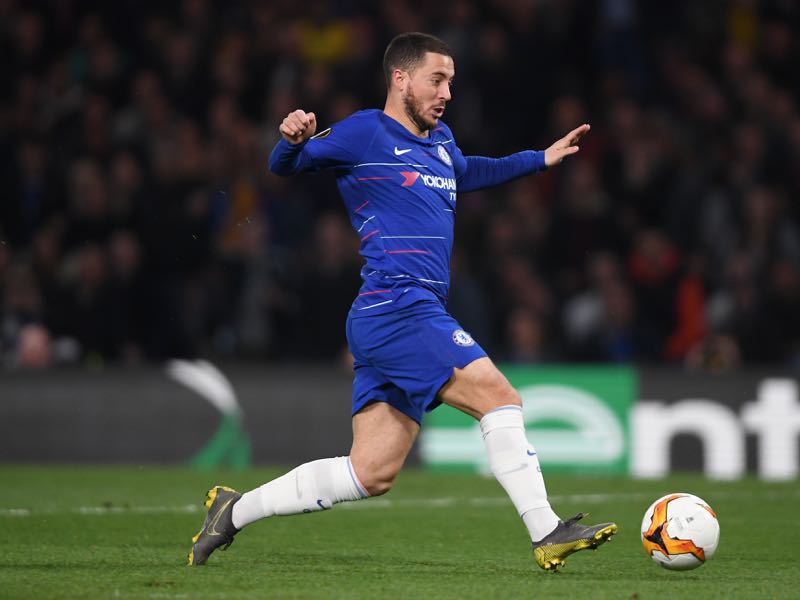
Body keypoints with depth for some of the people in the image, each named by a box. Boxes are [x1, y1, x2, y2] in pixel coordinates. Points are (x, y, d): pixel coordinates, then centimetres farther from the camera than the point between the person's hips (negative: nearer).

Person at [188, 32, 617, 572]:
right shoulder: (365, 133, -2)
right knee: (500, 398, -15)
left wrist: (540, 160, 43)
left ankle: (235, 510, 14)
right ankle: (547, 534, -14)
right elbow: (284, 166, 3)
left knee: (371, 474, 6)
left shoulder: (440, 141, 22)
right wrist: (294, 139, -20)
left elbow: (463, 174, 44)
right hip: (398, 309, -9)